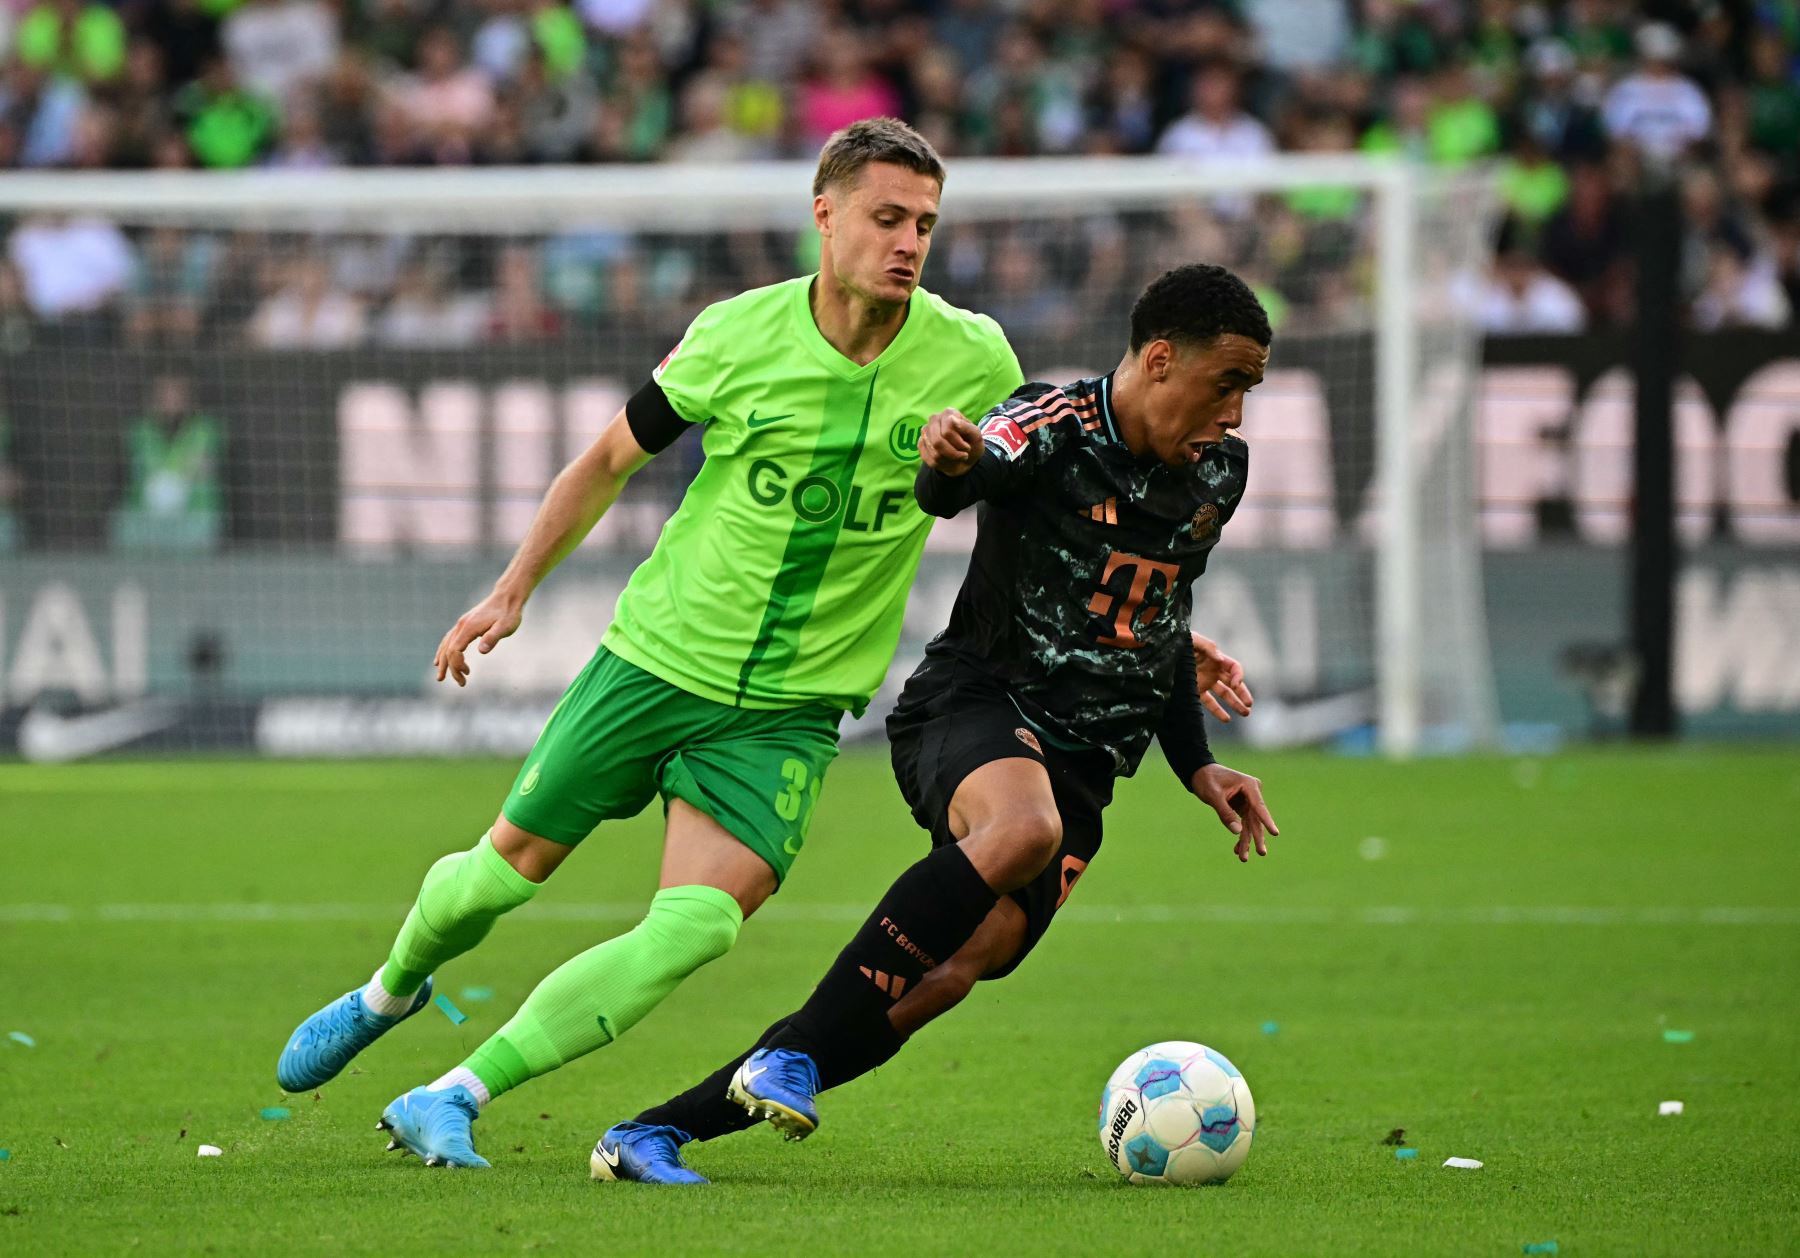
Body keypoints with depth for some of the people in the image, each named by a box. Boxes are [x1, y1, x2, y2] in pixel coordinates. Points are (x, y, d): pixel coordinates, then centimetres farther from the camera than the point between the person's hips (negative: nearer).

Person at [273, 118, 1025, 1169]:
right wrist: (515, 589, 4)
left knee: (699, 928, -19)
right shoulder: (738, 336, -10)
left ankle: (449, 1102, -11)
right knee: (503, 871, 8)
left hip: (792, 707, 0)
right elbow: (614, 458, 5)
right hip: (660, 653, 0)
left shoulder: (973, 361, -10)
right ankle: (389, 993, 43)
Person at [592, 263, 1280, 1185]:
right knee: (1023, 826, -41)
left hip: (1080, 763, 6)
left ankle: (651, 1136, -12)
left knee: (946, 976, -15)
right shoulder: (1054, 426, -10)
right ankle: (791, 1056, -34)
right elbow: (955, 485, -31)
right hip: (974, 706, -6)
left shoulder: (1218, 473, 11)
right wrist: (946, 463, -54)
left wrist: (1197, 767, 24)